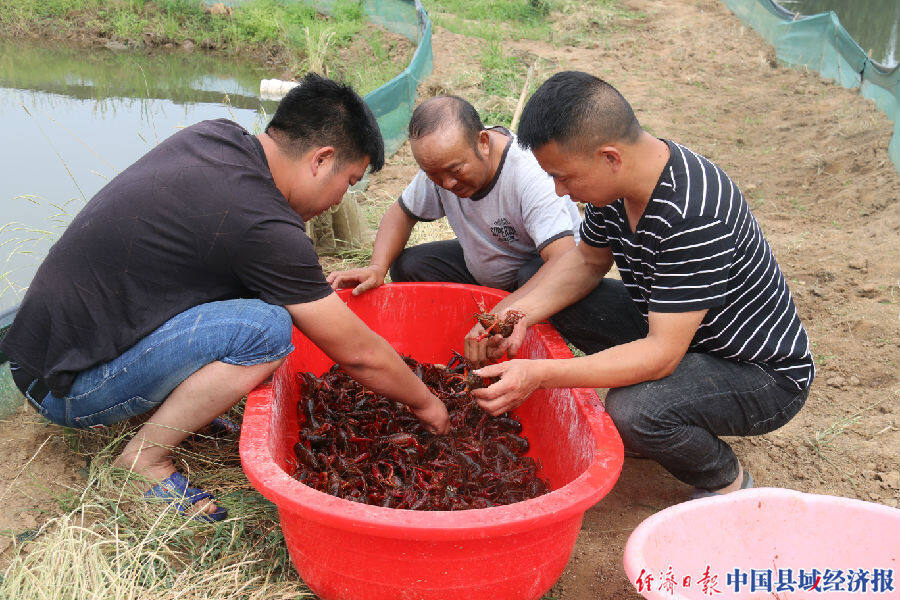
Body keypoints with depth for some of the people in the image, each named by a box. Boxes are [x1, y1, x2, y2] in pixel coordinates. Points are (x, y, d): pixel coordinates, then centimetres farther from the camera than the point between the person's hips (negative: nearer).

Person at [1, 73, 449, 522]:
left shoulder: (214, 133, 1)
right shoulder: (265, 228, -24)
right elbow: (360, 355, -15)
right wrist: (425, 404, 3)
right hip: (63, 388, -9)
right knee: (266, 328, -25)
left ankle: (171, 408, 10)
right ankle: (141, 464, -9)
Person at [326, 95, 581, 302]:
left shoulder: (531, 174, -35)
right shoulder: (443, 162, -15)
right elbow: (401, 213, 1)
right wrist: (376, 268, -19)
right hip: (482, 271, 6)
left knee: (534, 278, -38)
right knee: (406, 266, -12)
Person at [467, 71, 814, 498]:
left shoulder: (694, 218, -36)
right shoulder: (619, 179, -9)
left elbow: (661, 356, -35)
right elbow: (588, 260, 7)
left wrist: (539, 375, -37)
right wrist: (521, 313, -11)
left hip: (767, 376, -8)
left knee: (633, 410, -33)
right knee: (562, 303, 0)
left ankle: (726, 483, 1)